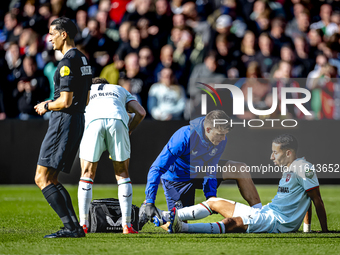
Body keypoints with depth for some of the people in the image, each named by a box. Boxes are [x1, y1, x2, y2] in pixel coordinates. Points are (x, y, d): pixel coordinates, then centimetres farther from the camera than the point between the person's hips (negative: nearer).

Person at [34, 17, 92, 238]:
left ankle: (71, 226, -14)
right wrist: (52, 103, 19)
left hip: (64, 122, -10)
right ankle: (74, 227, 5)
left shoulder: (68, 63, -16)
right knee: (51, 180, 12)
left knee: (42, 179, -8)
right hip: (77, 120, 10)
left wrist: (46, 106, -2)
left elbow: (65, 101, -20)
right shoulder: (82, 60, 16)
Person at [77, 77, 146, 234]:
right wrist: (129, 130, 33)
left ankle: (83, 224, 4)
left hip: (93, 121, -1)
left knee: (87, 175, 12)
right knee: (122, 174, 13)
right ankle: (127, 225, 8)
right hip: (117, 121, 1)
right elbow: (141, 112, 22)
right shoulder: (121, 90, 39)